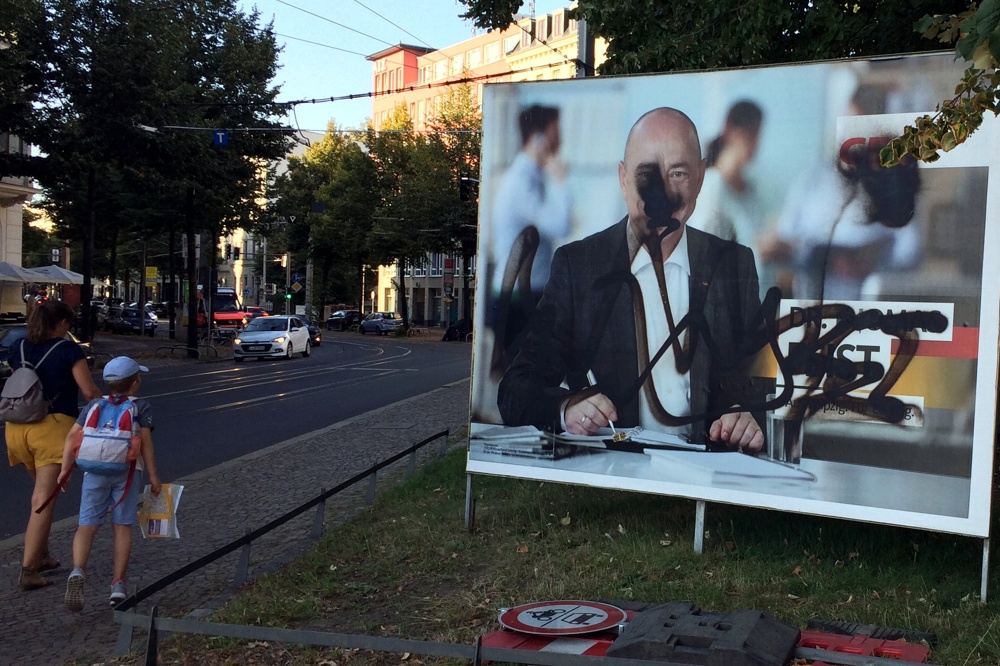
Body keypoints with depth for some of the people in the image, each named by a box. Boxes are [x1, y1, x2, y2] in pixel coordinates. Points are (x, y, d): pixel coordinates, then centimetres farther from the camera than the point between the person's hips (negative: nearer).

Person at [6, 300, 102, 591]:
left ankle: (41, 556, 29)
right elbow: (89, 391, -7)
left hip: (17, 426, 6)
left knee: (41, 492, 23)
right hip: (53, 425, -6)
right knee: (44, 499, -5)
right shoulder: (69, 350, -4)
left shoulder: (20, 349, 13)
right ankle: (28, 570, -9)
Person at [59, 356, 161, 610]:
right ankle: (118, 583, 7)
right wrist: (153, 475, 0)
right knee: (122, 526, 6)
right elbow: (145, 441, -2)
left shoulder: (94, 406, 17)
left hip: (95, 470, 2)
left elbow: (72, 436, 9)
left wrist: (65, 470, 12)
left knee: (87, 525, 2)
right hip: (127, 470, -2)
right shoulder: (141, 407, 7)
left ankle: (78, 570, -23)